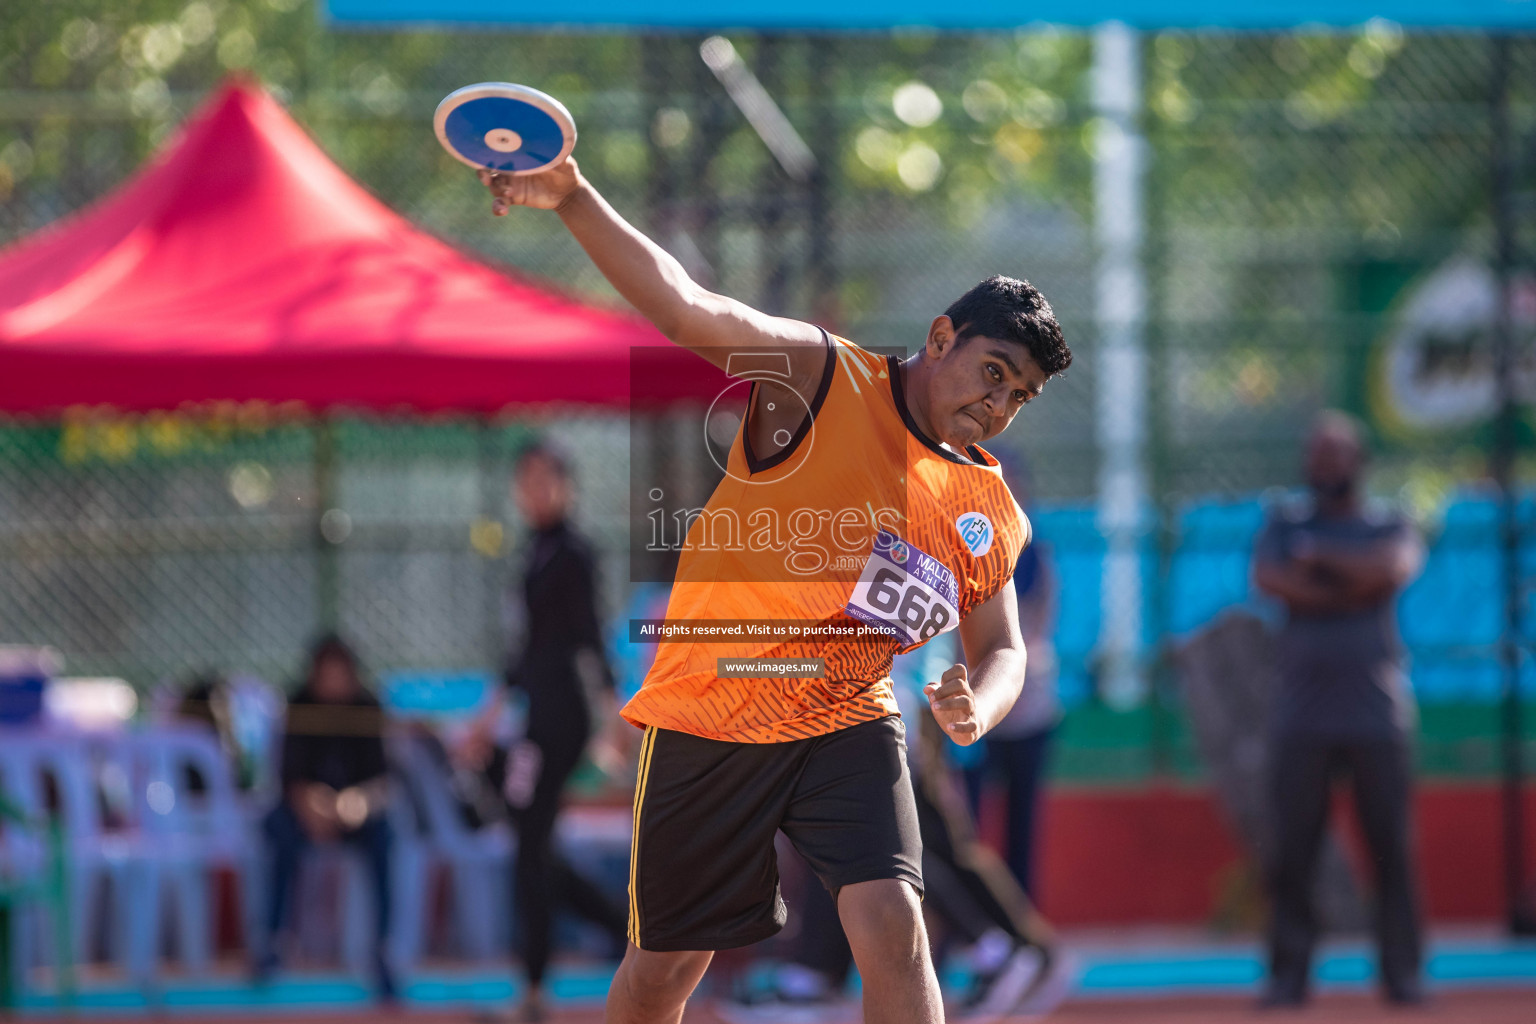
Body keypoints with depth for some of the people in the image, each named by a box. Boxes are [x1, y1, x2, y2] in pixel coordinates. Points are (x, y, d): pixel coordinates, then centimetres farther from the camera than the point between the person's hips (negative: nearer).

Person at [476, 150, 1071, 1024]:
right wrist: (574, 198, -35)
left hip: (850, 729, 3)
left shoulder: (993, 514, 6)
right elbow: (689, 311, -20)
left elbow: (1002, 647, 17)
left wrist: (978, 707, -8)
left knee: (891, 923, -20)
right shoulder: (824, 380, -9)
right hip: (710, 719, -3)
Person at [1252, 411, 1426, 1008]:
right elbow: (1269, 577, -6)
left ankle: (1402, 973, 1)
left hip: (1377, 716, -1)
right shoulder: (1285, 527, 15)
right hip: (1303, 717, 1)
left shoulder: (1390, 528, 12)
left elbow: (1395, 568, -11)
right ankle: (1288, 974, -1)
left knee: (1391, 848, -3)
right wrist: (1352, 588, -7)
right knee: (1291, 851, -4)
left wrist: (1319, 557, -5)